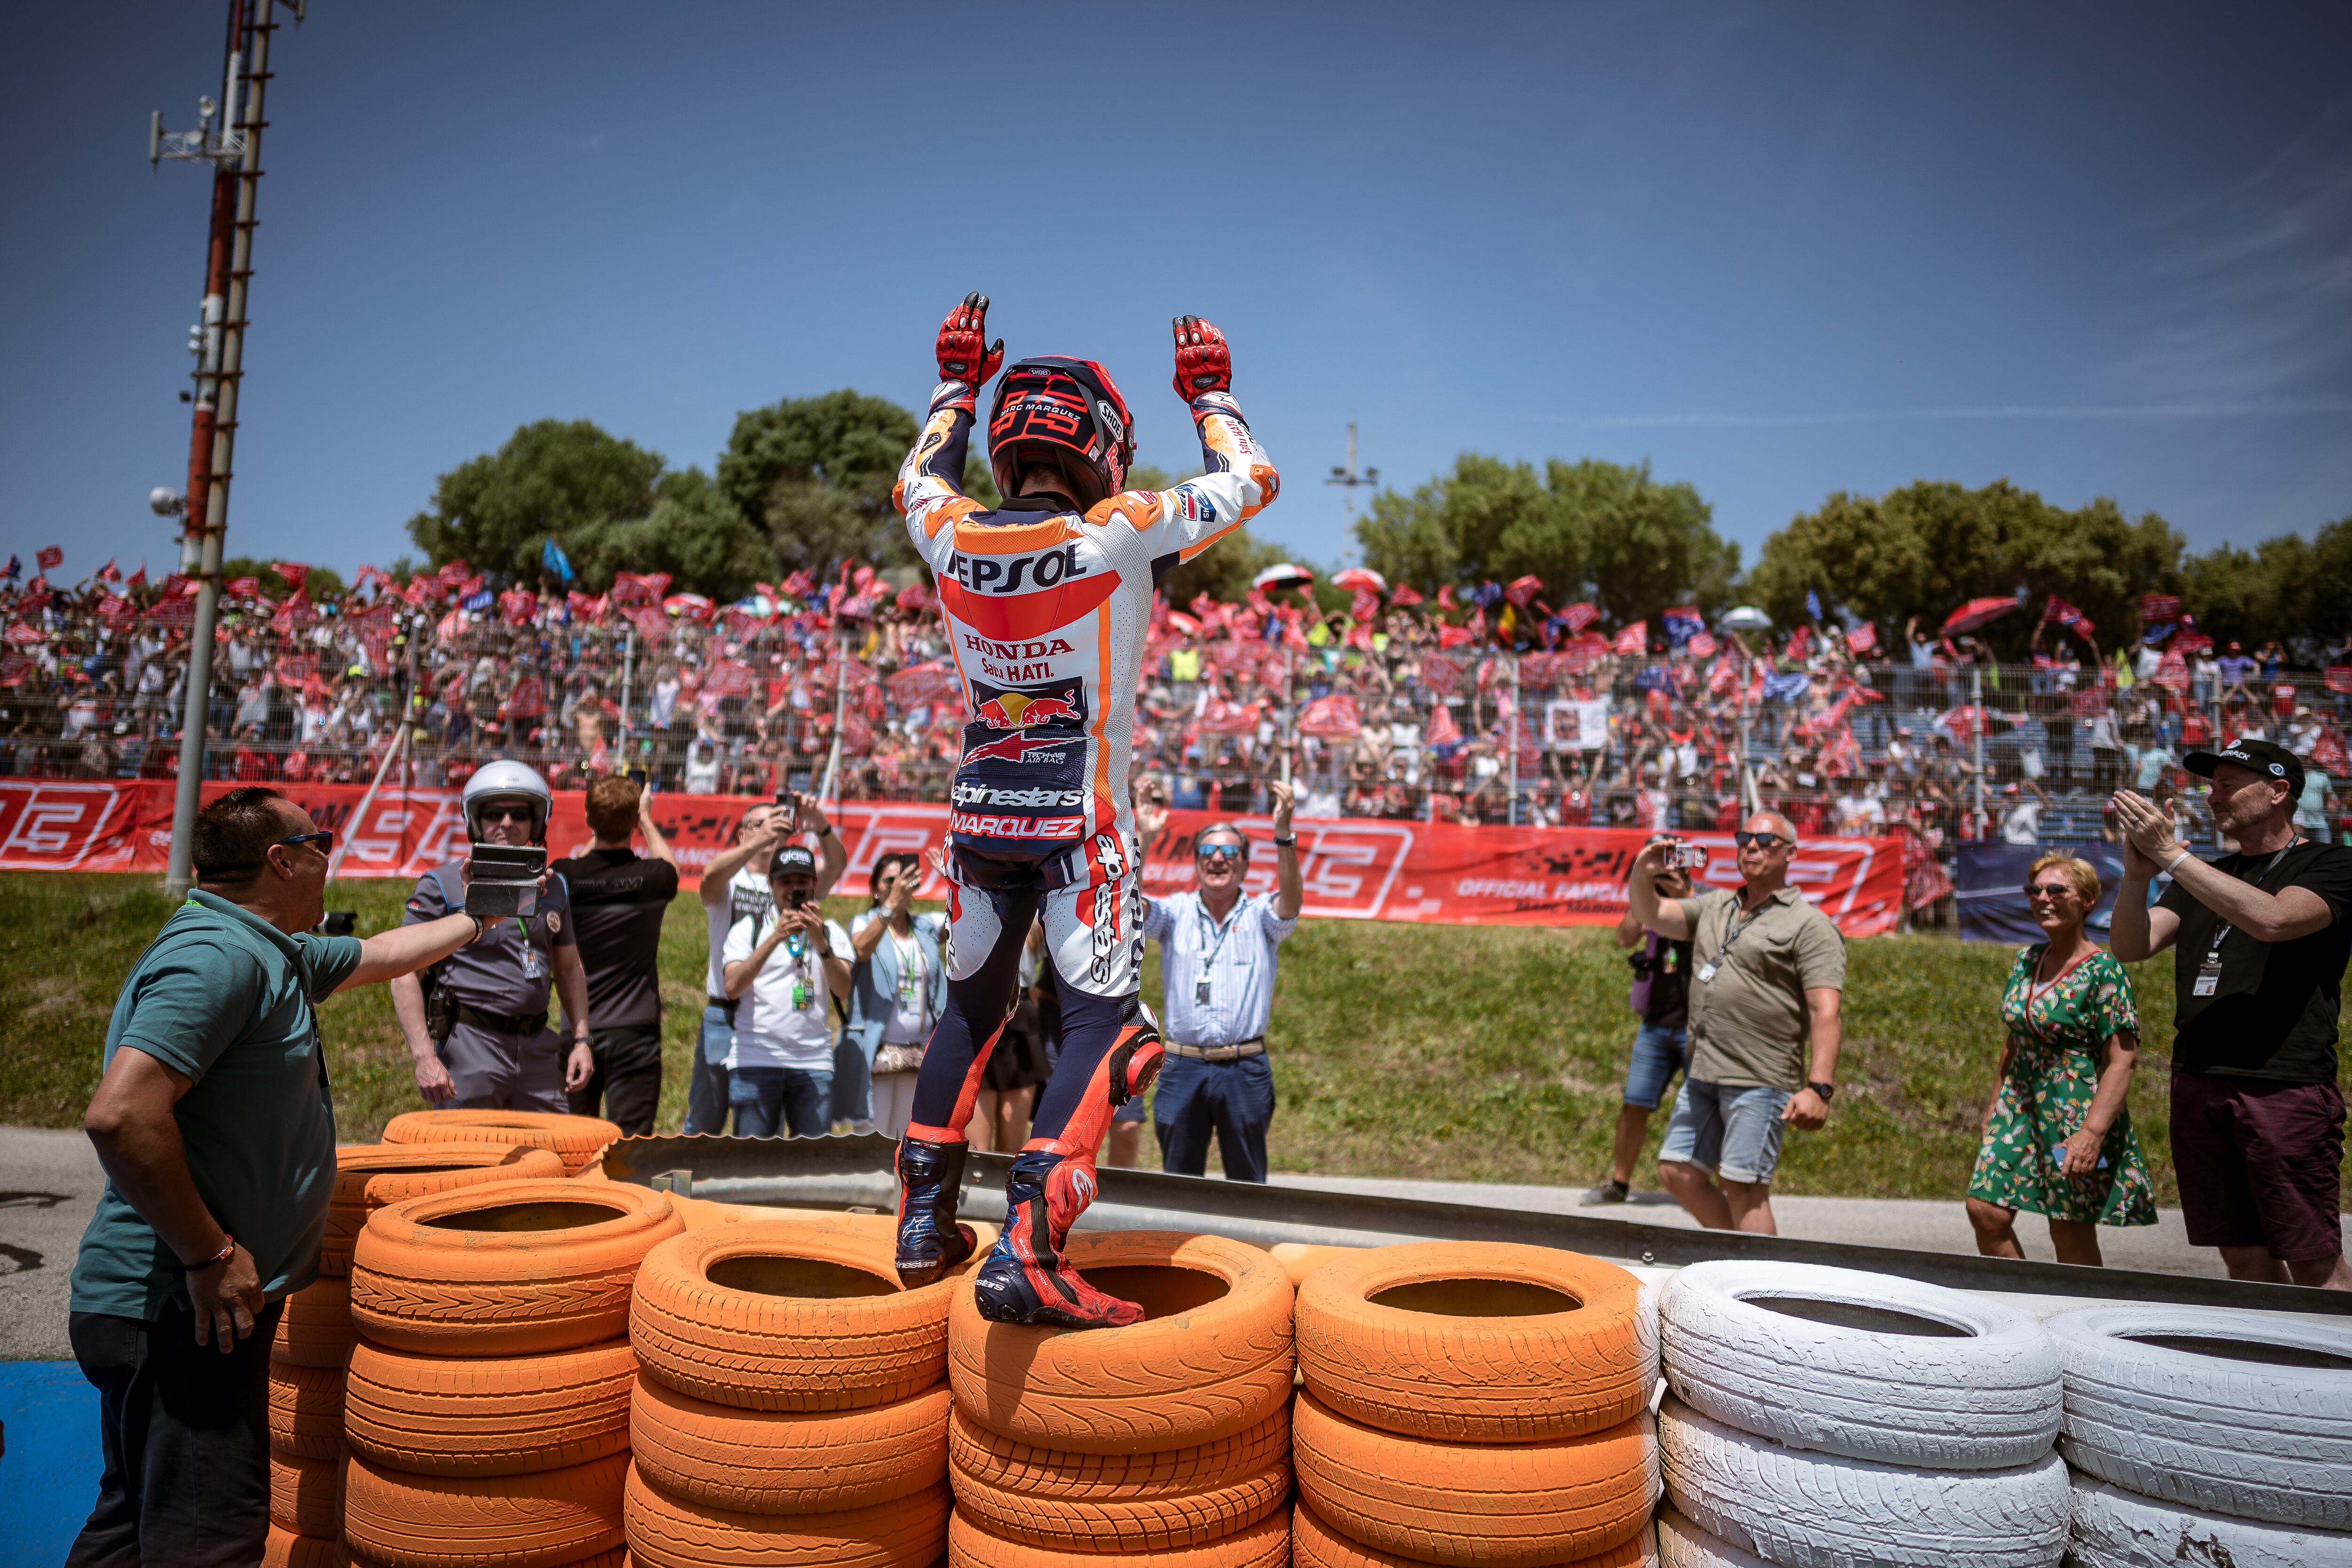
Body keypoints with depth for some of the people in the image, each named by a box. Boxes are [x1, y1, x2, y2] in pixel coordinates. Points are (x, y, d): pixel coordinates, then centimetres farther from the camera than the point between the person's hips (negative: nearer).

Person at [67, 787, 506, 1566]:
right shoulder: (217, 955, -20)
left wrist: (475, 922, 43)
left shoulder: (274, 954, 12)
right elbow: (120, 1114, -30)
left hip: (197, 1298, 11)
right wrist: (210, 1254, -23)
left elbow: (378, 953, 32)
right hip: (185, 1307, -11)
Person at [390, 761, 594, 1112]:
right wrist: (424, 1057, -14)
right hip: (470, 1045, -4)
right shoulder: (443, 885, -3)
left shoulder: (553, 888, 12)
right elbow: (406, 974, -6)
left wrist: (582, 1039, 12)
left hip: (539, 1048, 5)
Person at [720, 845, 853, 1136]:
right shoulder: (749, 927, 8)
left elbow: (843, 990, -5)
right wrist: (775, 938, -19)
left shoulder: (831, 932, 12)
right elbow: (733, 988, -9)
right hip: (755, 1060, -1)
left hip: (815, 1062, 1)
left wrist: (820, 942, -21)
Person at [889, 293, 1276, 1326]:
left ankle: (925, 1222, 25)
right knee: (1102, 1019, -2)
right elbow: (1250, 481, 2)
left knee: (971, 1004, 19)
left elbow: (918, 477, 23)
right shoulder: (1120, 534, -14)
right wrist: (1209, 391, 18)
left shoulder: (950, 537, -3)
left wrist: (957, 380, 33)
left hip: (980, 812, 5)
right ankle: (1026, 1250, -12)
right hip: (1082, 822, -5)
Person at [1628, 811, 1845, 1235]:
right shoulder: (1715, 907, 18)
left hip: (1761, 1081, -7)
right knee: (1678, 1173, 9)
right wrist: (1643, 877, -7)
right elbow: (1651, 915, 15)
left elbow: (1825, 1014, -13)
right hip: (1702, 1074, 7)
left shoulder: (1810, 925, -4)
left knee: (1744, 1190, -7)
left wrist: (1819, 1088, -23)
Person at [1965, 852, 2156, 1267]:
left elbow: (2122, 1061, -16)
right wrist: (1995, 1101, 19)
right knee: (1985, 1210, -1)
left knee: (2072, 1234, 2)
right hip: (2020, 1104, 6)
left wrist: (2093, 1131, -25)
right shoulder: (2026, 960, 9)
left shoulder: (2103, 971, -12)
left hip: (2076, 1110, -6)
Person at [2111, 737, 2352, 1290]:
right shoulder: (2206, 878, 20)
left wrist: (2170, 854, -18)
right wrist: (2136, 876, -10)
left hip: (2286, 1085, -5)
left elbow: (2271, 920, -19)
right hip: (2198, 1087, 6)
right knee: (2242, 1256, 9)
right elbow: (2132, 948, 7)